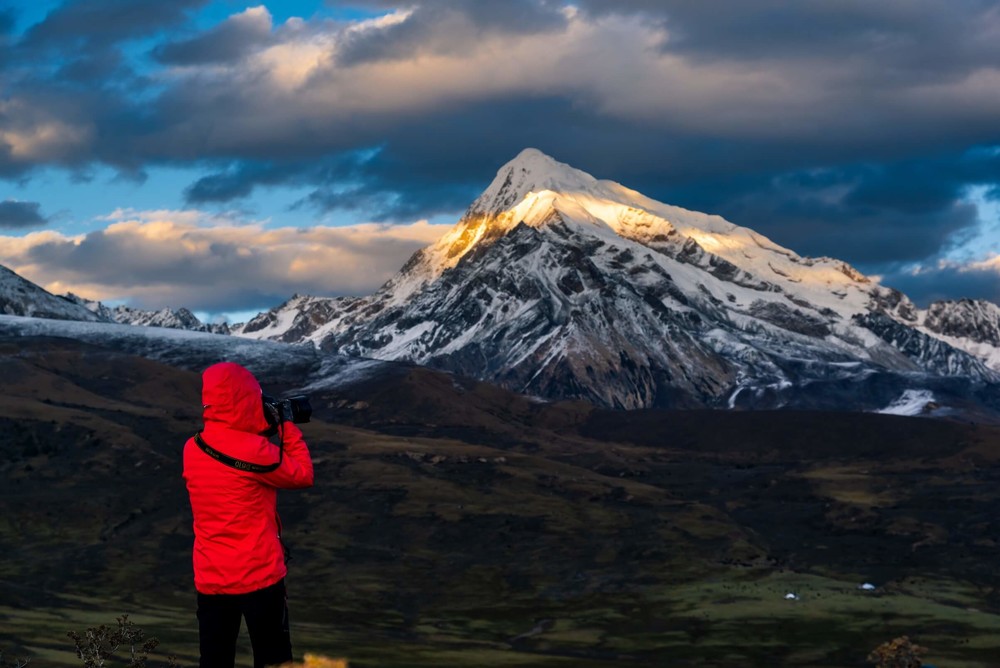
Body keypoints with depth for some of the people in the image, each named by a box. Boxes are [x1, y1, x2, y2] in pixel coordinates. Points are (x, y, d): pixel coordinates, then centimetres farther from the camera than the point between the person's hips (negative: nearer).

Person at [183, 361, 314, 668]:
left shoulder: (192, 450, 0)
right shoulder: (254, 450, -18)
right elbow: (303, 476, -3)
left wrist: (262, 433, 12)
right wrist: (288, 430, 7)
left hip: (210, 580, 5)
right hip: (259, 576, -5)